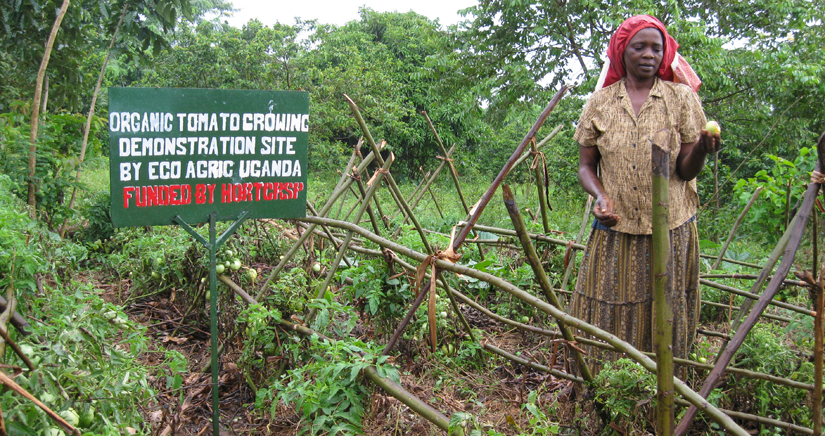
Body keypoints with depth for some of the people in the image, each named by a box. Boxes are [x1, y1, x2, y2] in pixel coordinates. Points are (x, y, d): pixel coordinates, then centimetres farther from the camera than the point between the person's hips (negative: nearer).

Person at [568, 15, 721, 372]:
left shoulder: (682, 98, 2)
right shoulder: (599, 104, 5)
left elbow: (686, 172, -3)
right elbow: (586, 166, 8)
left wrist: (701, 149, -25)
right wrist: (600, 196, -12)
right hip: (615, 230, 1)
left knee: (665, 318, 7)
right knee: (608, 316, 3)